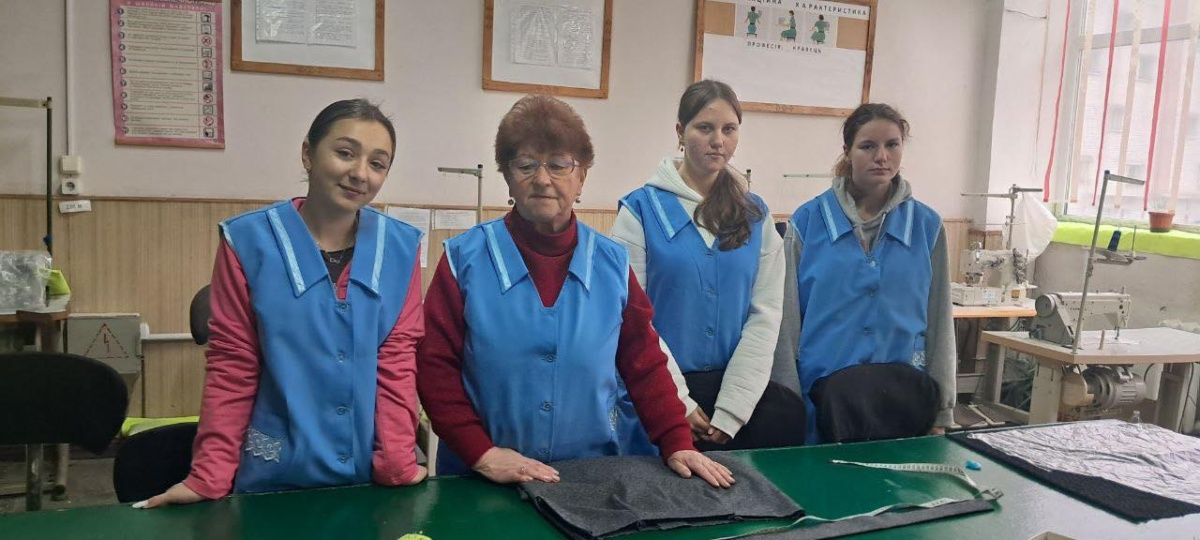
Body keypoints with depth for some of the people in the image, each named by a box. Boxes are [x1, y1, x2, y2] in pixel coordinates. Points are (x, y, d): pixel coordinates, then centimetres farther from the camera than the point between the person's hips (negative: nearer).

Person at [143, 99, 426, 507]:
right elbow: (232, 367, -5)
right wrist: (209, 478, -9)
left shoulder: (400, 249, -2)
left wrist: (397, 462, -10)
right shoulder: (249, 242, -7)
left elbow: (397, 362, -3)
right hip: (276, 481, -1)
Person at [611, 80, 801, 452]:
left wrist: (729, 413, -9)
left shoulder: (756, 215, 7)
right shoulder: (641, 208, -3)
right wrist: (678, 403, -11)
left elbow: (765, 314, 1)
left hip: (735, 384, 3)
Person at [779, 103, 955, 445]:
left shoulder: (926, 225, 3)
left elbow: (939, 321, 5)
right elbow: (788, 317, -1)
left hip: (905, 395, 2)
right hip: (823, 394, -1)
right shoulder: (808, 221, -3)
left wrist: (942, 412, 5)